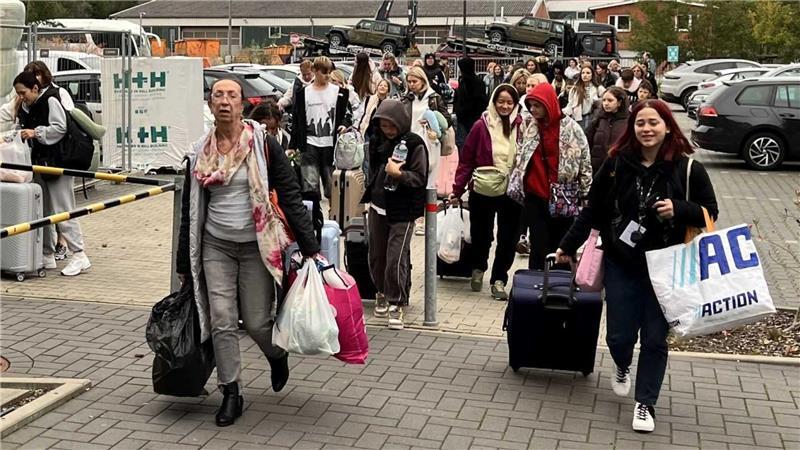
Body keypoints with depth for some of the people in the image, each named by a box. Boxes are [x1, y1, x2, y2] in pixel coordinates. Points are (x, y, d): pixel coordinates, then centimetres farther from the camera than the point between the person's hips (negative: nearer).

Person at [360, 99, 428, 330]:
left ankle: (396, 304, 5)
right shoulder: (378, 141, 8)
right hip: (378, 207, 6)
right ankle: (382, 293, 32)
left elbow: (420, 179, -13)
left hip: (402, 212, -6)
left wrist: (399, 174, -26)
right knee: (377, 255, 13)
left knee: (396, 260, -8)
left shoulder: (414, 144, -10)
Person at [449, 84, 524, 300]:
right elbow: (466, 160, -3)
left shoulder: (521, 126, -2)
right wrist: (458, 189, -5)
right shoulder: (481, 126, -5)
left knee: (508, 237, 4)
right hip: (482, 191, -1)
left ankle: (499, 280, 18)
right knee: (481, 234, 13)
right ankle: (478, 268, 40)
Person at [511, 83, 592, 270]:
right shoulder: (530, 128, 6)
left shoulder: (571, 128, -5)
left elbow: (585, 161, -2)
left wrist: (585, 194, -2)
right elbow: (520, 159, 13)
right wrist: (515, 187, 9)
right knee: (538, 248, 4)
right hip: (534, 197, 2)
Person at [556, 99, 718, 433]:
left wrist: (678, 209, -19)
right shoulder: (617, 162, -3)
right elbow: (593, 210, 4)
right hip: (621, 264, 1)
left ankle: (646, 403, 21)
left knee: (654, 338, 4)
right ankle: (623, 368, 42)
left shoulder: (687, 168, -7)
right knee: (619, 334, 6)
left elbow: (710, 211, 0)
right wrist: (568, 246, 6)